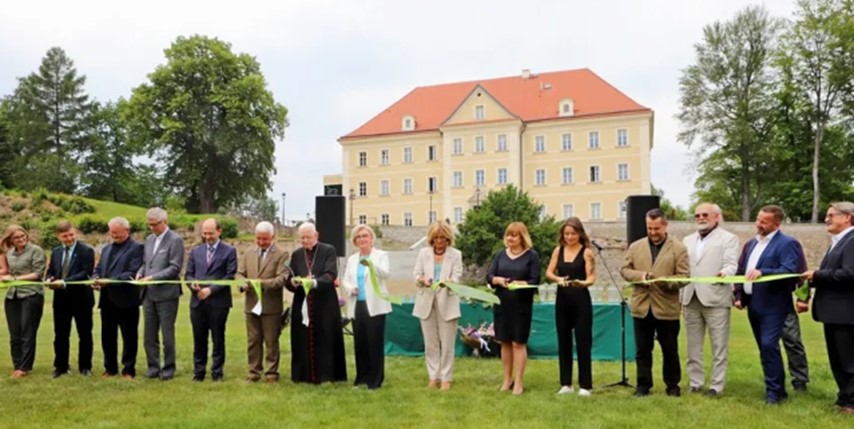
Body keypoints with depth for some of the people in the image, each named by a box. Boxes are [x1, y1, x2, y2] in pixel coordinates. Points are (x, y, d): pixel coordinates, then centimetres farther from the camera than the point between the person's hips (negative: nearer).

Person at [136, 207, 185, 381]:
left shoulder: (175, 240, -9)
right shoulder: (149, 239, 13)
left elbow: (175, 268, -15)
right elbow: (145, 262, 19)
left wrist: (153, 277, -19)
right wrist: (140, 273, -1)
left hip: (166, 294, -6)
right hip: (149, 294, 6)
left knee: (167, 334, 3)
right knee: (149, 334, 10)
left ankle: (168, 368, 15)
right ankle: (153, 366, 21)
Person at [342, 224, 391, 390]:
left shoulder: (381, 255, -1)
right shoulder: (352, 259, 15)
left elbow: (385, 274, -19)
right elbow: (345, 280, 12)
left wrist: (371, 264, -39)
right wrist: (350, 288, -11)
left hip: (375, 306, -5)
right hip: (357, 306, 5)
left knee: (375, 343, -2)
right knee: (360, 343, 9)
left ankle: (375, 379, 6)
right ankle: (362, 377, 20)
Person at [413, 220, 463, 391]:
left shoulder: (455, 254, 2)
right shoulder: (423, 253, 8)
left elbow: (457, 277, -7)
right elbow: (416, 275, 4)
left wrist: (448, 281, -30)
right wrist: (422, 280, -19)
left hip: (447, 303, -2)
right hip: (426, 302, 2)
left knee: (447, 343, 1)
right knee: (430, 343, 8)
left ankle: (446, 378, 10)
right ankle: (433, 377, 17)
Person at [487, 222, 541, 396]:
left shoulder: (532, 255, -3)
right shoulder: (500, 254, 9)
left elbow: (535, 281, -8)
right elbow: (489, 276, 4)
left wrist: (519, 284, -26)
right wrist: (498, 280, -17)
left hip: (521, 305, -4)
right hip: (501, 304, 4)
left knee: (518, 343, 0)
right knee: (505, 342, 10)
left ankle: (519, 382, 10)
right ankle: (507, 380, 22)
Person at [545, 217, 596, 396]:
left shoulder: (587, 252, -5)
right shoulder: (558, 250, 6)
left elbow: (592, 277, -11)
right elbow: (548, 273, 3)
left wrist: (582, 283, -33)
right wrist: (558, 279, -19)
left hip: (581, 300, -4)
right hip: (562, 300, 4)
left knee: (583, 342, 0)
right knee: (563, 342, 9)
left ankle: (585, 385, 8)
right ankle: (566, 383, 18)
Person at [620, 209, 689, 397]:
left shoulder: (679, 248, -1)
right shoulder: (635, 246, 8)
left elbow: (683, 277, -7)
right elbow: (625, 270, 7)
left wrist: (665, 281, -25)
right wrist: (640, 276, -12)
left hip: (667, 308, -2)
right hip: (641, 307, 2)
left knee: (670, 351, 10)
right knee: (642, 350, 10)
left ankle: (672, 385, 26)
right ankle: (643, 385, 20)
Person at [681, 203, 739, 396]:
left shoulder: (728, 238, 3)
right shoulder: (688, 240, 19)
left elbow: (731, 264, -8)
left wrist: (724, 273, -31)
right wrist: (680, 295, 6)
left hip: (715, 299, -5)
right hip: (691, 299, 5)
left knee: (719, 345, 0)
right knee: (693, 345, 10)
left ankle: (716, 385, 7)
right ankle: (695, 382, 19)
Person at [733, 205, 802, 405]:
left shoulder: (787, 243, -8)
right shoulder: (751, 243, 15)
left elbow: (789, 271, -20)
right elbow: (740, 270, 16)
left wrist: (762, 272, -31)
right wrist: (738, 295, 7)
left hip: (772, 305, -8)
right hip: (753, 304, 8)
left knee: (769, 345, -12)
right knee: (764, 348, 13)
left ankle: (774, 391, 1)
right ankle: (777, 387, 24)